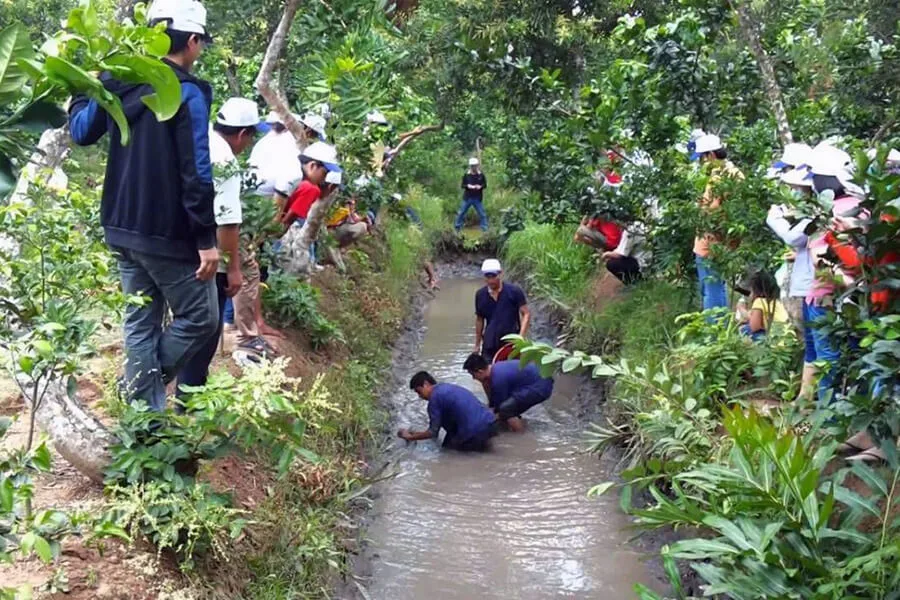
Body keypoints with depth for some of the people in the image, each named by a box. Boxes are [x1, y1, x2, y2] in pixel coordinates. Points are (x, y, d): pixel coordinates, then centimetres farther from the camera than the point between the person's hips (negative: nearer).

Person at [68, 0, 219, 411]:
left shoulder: (118, 82, 6)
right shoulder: (187, 94, -15)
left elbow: (81, 133, 21)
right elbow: (196, 174, -20)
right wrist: (206, 239, -16)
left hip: (123, 228, 8)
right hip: (170, 234, -8)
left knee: (140, 322, 14)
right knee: (200, 318, 7)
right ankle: (148, 384, 5)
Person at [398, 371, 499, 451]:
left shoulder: (435, 397, -5)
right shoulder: (447, 388, 21)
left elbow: (432, 432, -3)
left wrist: (410, 437, 11)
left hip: (476, 431, -8)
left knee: (448, 445, 19)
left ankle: (478, 443, 2)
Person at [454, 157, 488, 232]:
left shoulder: (481, 175, -1)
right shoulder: (466, 175, -1)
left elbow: (485, 185, 3)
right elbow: (462, 185, 2)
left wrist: (480, 186, -19)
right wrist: (468, 186, -19)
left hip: (477, 199, 0)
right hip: (467, 198, 1)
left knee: (482, 214, 1)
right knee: (461, 212, 8)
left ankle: (485, 229, 9)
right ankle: (457, 228, 22)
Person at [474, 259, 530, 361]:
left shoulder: (514, 291, -7)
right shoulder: (480, 295, 4)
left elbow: (526, 314, -7)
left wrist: (521, 337, -19)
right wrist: (477, 344, 14)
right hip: (490, 345, 3)